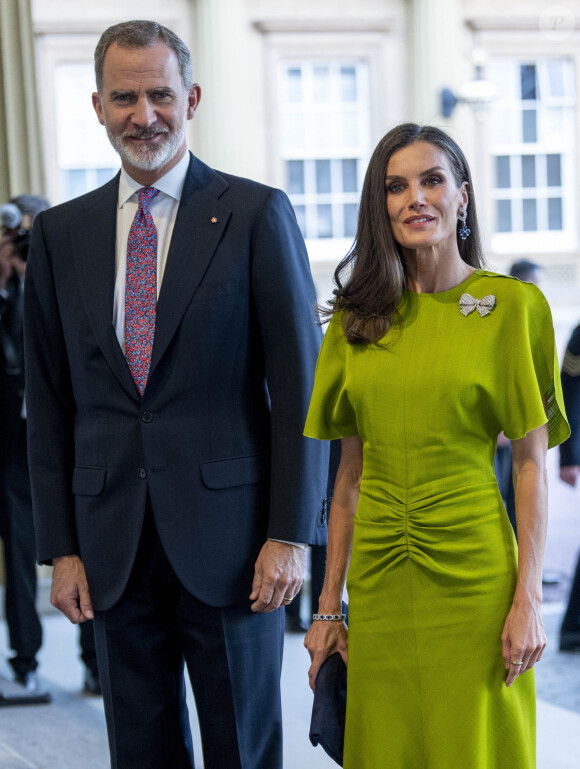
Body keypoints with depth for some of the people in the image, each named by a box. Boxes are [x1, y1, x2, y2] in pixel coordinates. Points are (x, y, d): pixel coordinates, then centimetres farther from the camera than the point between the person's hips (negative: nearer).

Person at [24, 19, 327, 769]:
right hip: (112, 547, 3)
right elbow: (48, 403, 9)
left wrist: (291, 534, -10)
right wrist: (60, 546, 3)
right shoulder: (60, 234, 8)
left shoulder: (256, 215, -2)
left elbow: (300, 384, -4)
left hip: (228, 538, -3)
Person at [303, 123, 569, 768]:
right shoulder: (355, 319, 7)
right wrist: (329, 604, 8)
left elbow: (531, 464, -5)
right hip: (378, 583, 3)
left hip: (473, 575, -3)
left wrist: (528, 600, -11)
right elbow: (350, 471, 9)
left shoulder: (513, 306, -3)